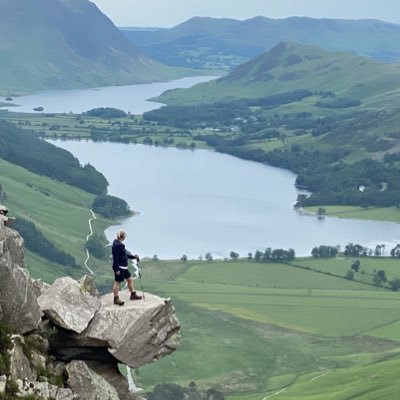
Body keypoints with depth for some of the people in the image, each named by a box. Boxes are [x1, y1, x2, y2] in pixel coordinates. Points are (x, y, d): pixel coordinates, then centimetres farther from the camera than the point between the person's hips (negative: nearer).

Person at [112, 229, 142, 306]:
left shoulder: (120, 244, 10)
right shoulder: (116, 245, -21)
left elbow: (125, 254, 21)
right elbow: (115, 258, -22)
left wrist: (134, 257, 17)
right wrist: (117, 269, -22)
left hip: (124, 267, 11)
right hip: (119, 267, -11)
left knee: (130, 279, 17)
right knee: (117, 282, 0)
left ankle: (133, 294, 29)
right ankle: (116, 299, 8)